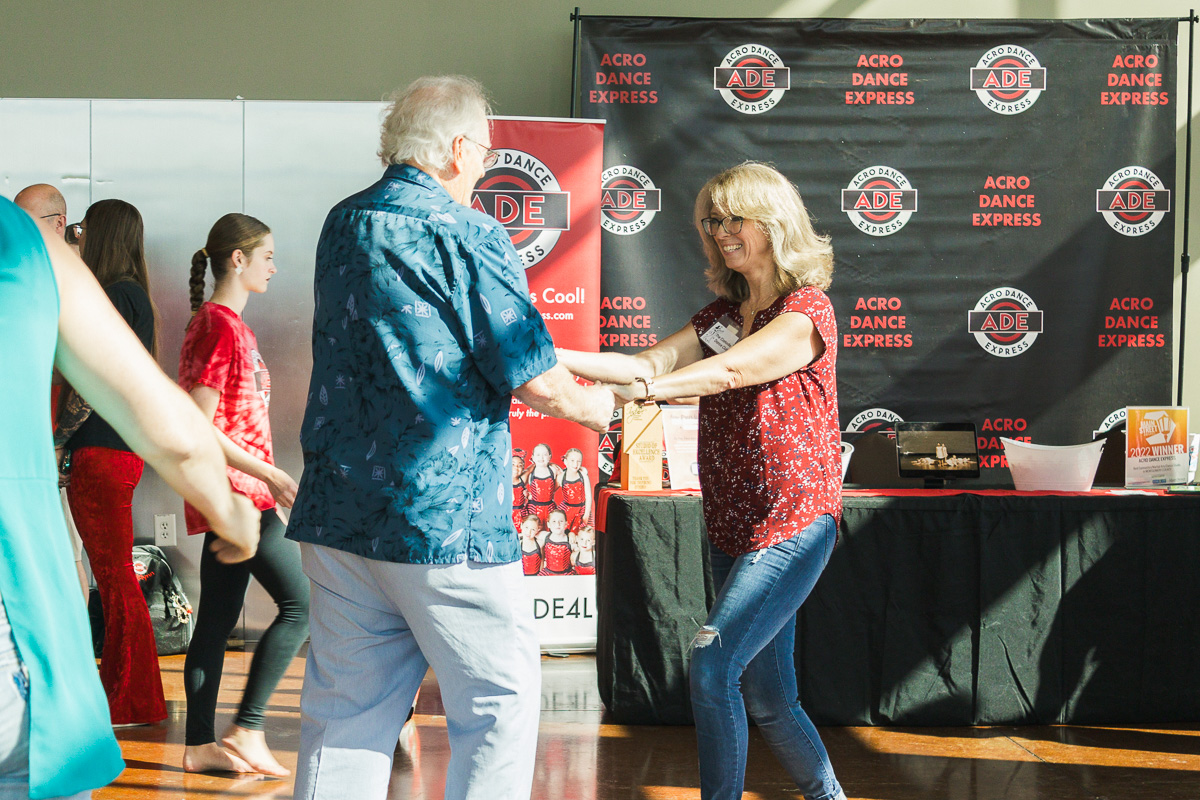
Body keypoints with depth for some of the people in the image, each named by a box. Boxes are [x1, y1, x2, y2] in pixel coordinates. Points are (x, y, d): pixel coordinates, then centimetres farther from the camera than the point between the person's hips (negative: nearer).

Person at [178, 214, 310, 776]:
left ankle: (200, 746, 12)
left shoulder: (230, 325, 17)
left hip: (236, 495, 10)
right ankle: (246, 730, -5)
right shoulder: (219, 327, -14)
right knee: (300, 602, -8)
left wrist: (267, 479, 24)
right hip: (237, 491, -10)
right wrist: (268, 474, -20)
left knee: (217, 620, 9)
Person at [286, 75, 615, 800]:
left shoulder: (343, 225, 13)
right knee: (501, 703, 6)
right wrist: (589, 404, 13)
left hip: (338, 516, 7)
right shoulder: (469, 237, -10)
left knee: (347, 711, 10)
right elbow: (535, 382, -10)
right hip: (443, 515, -7)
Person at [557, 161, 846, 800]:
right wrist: (551, 357, -13)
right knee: (765, 694, 12)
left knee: (712, 667, -18)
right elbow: (650, 363, 1)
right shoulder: (724, 311, 14)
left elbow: (732, 370, -26)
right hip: (734, 527, 8)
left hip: (790, 526, -8)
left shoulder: (807, 310, -10)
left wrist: (644, 389, -42)